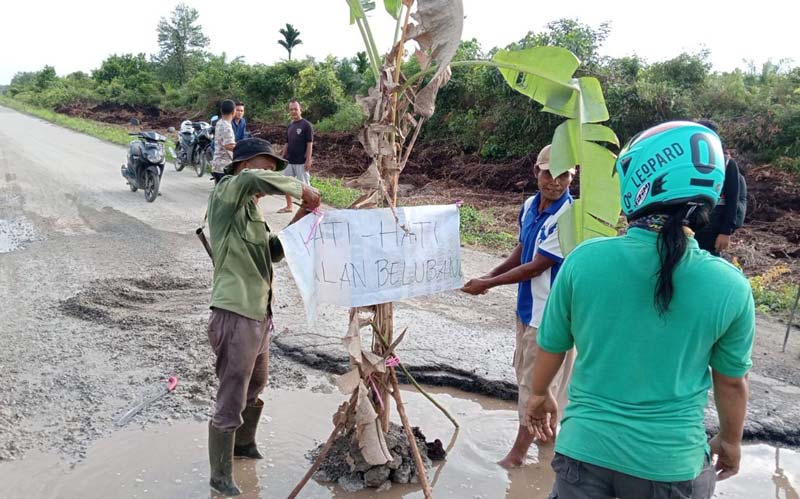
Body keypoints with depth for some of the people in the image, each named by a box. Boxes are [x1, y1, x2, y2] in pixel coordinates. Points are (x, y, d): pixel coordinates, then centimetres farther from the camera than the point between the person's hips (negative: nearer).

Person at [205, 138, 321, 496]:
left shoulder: (251, 209, 18)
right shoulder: (225, 193, -10)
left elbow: (273, 252, 16)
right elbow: (253, 181, -33)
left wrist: (298, 222, 3)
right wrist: (301, 190, -21)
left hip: (259, 316, 10)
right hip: (235, 316, -10)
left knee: (254, 390, 27)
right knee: (231, 403, 2)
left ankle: (243, 444, 48)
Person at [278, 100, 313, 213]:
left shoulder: (306, 125, -8)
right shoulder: (290, 125, 13)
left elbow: (310, 144, -12)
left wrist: (308, 160, -18)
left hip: (301, 162, -7)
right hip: (289, 161, 7)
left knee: (304, 185, -2)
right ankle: (289, 206, 22)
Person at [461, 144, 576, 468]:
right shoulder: (529, 205, -1)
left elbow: (535, 267, -23)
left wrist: (489, 284, -18)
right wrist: (490, 275, -1)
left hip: (549, 311, -8)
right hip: (527, 305, 8)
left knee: (533, 379, 4)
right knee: (523, 369, 23)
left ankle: (520, 449, 20)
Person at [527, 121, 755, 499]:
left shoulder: (585, 259, -16)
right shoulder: (729, 286, -15)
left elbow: (551, 347, -3)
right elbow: (731, 381, -1)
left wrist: (539, 395, 17)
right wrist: (730, 440, 19)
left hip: (586, 448, 0)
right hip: (673, 461, 1)